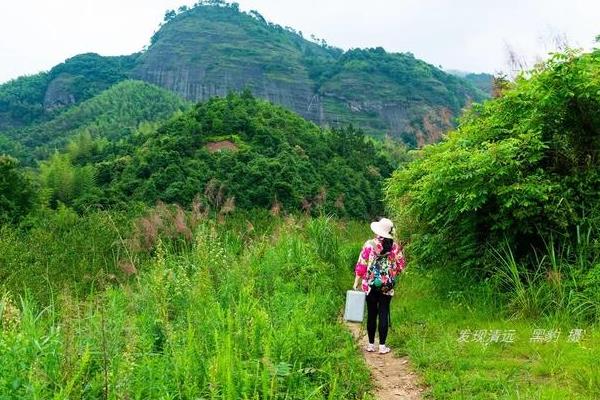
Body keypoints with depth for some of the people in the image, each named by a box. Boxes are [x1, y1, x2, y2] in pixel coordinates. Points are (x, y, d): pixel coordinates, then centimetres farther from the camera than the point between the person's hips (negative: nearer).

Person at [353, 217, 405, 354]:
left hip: (370, 285, -1)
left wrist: (356, 283, -1)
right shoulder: (395, 246, -3)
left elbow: (361, 266, -9)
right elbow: (401, 265, 2)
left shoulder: (369, 244, -9)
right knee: (384, 314, 7)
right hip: (387, 286, 1)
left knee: (371, 314, 9)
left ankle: (371, 344, 17)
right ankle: (382, 346, 10)